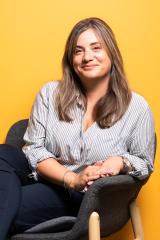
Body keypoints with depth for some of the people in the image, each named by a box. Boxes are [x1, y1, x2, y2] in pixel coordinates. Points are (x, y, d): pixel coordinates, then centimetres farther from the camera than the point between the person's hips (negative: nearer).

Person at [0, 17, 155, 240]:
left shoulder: (137, 107, -3)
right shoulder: (50, 94, 1)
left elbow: (145, 164, 8)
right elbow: (34, 149, -2)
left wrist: (121, 162, -17)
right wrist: (72, 178, -19)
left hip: (86, 198, -3)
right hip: (42, 178, 4)